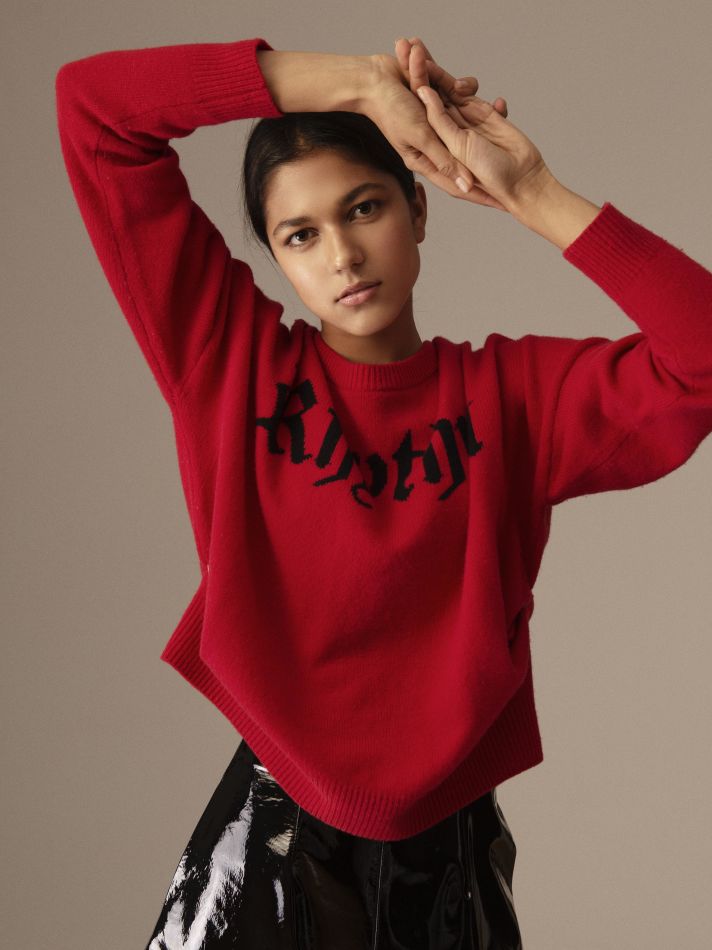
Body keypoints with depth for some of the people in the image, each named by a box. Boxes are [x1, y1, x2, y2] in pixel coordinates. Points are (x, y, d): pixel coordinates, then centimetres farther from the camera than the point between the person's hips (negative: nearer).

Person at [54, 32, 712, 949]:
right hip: (274, 834, -1)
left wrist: (534, 198, -14)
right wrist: (360, 82, -11)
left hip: (449, 842, 1)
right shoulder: (232, 357, -1)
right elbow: (93, 104, -5)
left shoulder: (512, 393, 1)